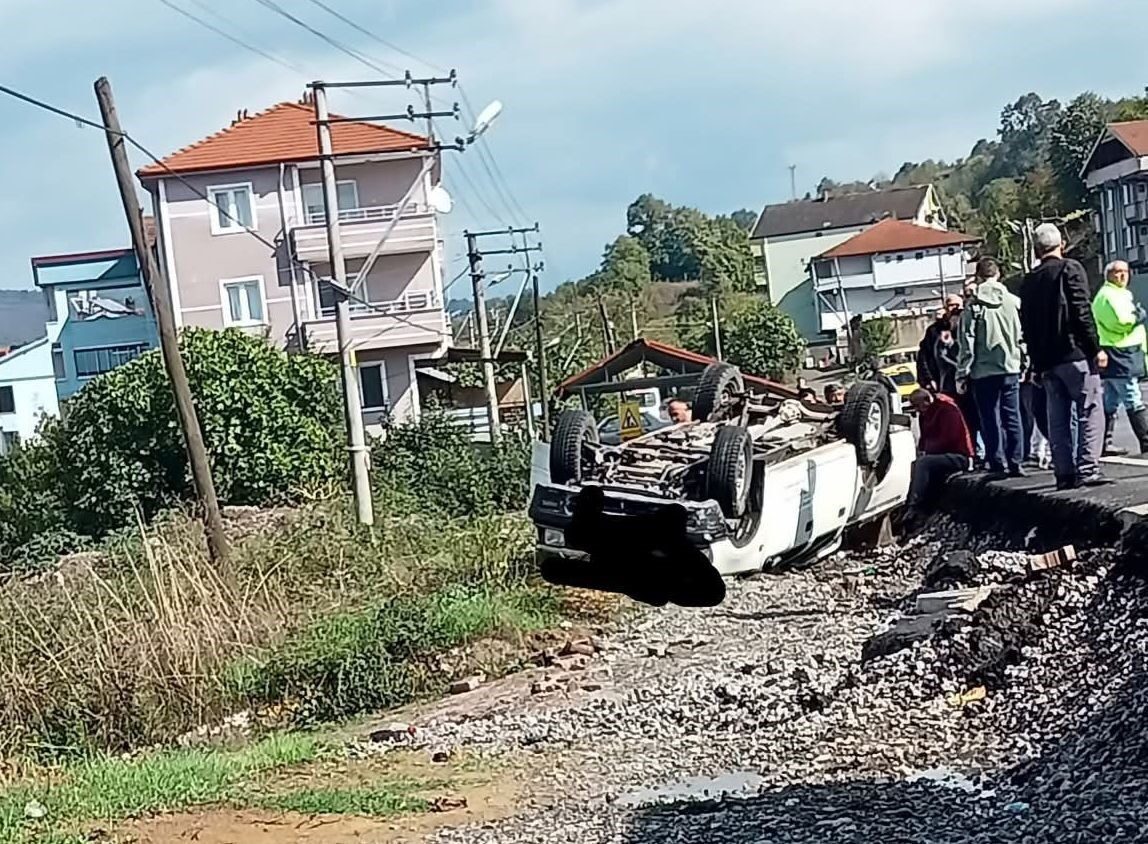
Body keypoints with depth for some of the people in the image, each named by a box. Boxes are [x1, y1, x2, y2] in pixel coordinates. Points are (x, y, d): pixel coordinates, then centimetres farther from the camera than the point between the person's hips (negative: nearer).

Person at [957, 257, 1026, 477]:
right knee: (1012, 417, 7)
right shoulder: (1014, 302, 1)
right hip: (1011, 368, 2)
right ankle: (1016, 463, 6)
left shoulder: (973, 306, -6)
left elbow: (967, 345, -7)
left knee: (990, 419, 3)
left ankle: (997, 463, 3)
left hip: (983, 372, -2)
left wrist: (962, 375, -2)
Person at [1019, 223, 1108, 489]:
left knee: (1058, 418, 7)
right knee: (1090, 412, -4)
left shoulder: (1029, 282, 14)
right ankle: (1087, 469, -13)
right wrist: (1095, 348, -10)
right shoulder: (1070, 269, -4)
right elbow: (1082, 312, -12)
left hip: (1046, 361, 6)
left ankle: (1064, 472, 6)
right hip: (1075, 354, -6)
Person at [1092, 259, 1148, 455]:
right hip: (1120, 356, -11)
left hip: (1119, 356, 11)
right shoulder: (1108, 295, -10)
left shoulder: (1121, 294, 24)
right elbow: (1120, 321, -23)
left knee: (1110, 403, 8)